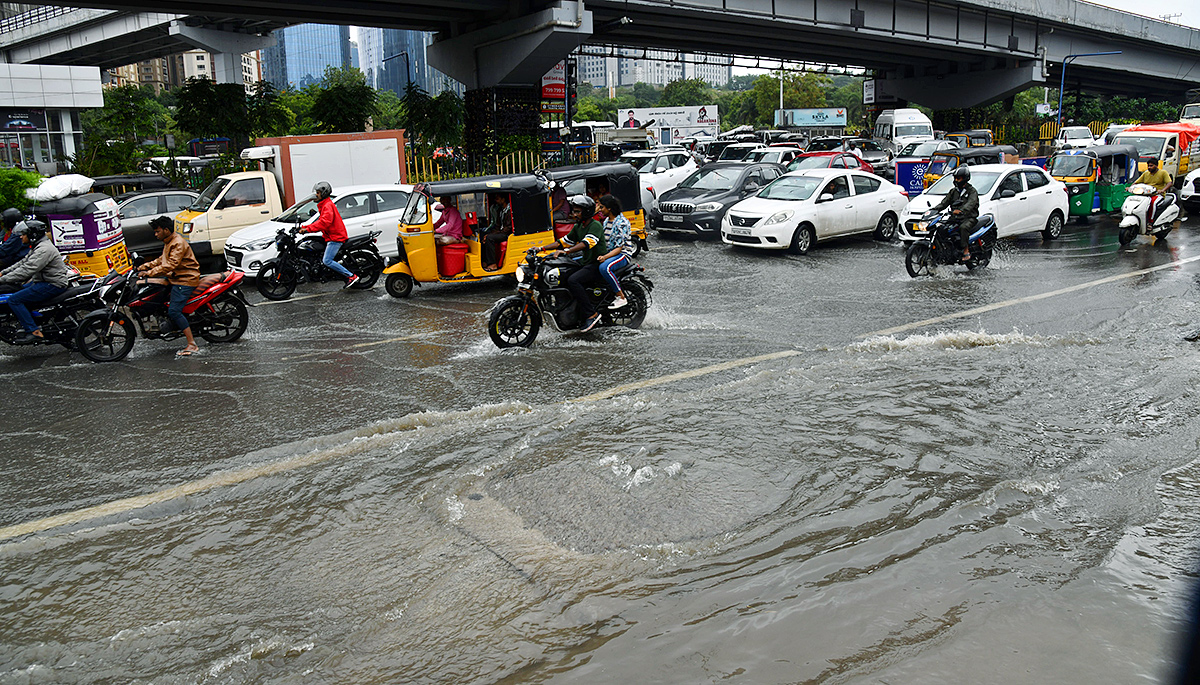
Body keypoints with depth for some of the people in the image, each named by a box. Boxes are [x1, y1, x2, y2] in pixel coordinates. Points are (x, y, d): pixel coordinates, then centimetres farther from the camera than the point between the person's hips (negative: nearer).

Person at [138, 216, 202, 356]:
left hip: (185, 280, -11)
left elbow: (171, 265, -27)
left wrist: (149, 273, -28)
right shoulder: (168, 242, 16)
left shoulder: (178, 243, -18)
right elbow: (162, 260, 25)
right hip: (174, 278, 11)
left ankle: (192, 345, -21)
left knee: (174, 311, -19)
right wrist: (144, 267, 14)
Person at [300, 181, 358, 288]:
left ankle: (352, 276, -18)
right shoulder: (324, 205, 21)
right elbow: (321, 221, 24)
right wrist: (305, 227, 14)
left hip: (336, 237, -11)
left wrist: (308, 229, -27)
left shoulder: (328, 206, -13)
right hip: (329, 236, 11)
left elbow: (324, 223, -25)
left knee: (327, 261, -18)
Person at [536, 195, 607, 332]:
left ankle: (591, 315, -24)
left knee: (573, 280, -28)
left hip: (597, 264, -10)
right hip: (585, 262, 10)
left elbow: (587, 243, -31)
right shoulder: (578, 227, 14)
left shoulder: (595, 225, -15)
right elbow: (564, 241, 17)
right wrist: (542, 248, 6)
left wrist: (566, 251, -43)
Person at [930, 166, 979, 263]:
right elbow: (945, 202, 12)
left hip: (969, 218, -6)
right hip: (955, 218, 7)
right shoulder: (953, 191, 20)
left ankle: (966, 251, -34)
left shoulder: (971, 190, -2)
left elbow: (971, 203, -22)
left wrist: (961, 210, -43)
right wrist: (935, 209, -9)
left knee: (963, 227, -37)